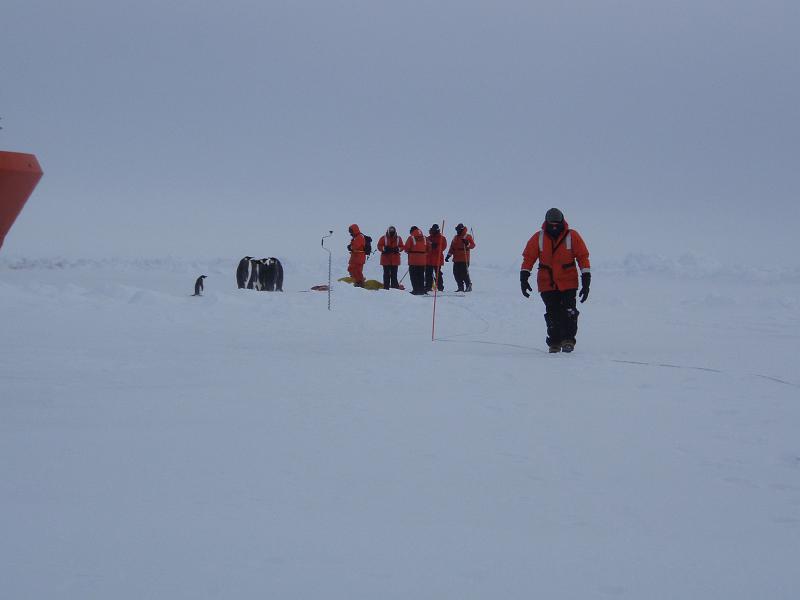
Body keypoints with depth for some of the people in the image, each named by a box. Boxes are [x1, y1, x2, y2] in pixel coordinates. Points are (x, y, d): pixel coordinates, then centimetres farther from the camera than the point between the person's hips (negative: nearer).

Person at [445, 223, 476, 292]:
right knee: (456, 273, 2)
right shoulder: (455, 238, 20)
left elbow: (473, 245, -7)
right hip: (456, 259, 6)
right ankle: (460, 287, 9)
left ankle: (469, 286, 0)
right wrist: (448, 255, 13)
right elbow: (452, 247, 22)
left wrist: (467, 244, -26)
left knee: (464, 273, -10)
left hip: (464, 259, -6)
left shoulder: (467, 237, 2)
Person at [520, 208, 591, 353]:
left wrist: (586, 281, -4)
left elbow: (583, 257, 0)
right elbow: (528, 257, 5)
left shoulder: (572, 236, -2)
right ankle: (554, 343, 10)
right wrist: (524, 278, -3)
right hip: (547, 284, 1)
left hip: (568, 283, -1)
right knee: (552, 314, 1)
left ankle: (568, 340, -5)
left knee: (568, 312, -12)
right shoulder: (538, 238, 0)